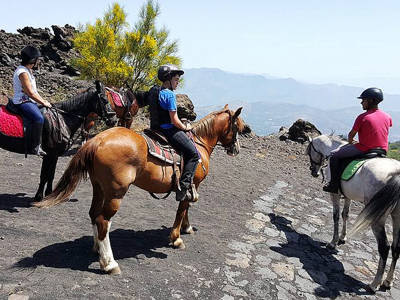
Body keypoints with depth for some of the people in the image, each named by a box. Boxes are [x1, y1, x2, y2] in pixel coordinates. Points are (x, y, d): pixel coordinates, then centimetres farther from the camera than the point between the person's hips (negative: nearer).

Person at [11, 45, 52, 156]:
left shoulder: (28, 70, 16)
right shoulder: (23, 72, -16)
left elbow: (34, 90, 20)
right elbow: (30, 93, -20)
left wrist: (43, 101, 11)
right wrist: (43, 102, -12)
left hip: (29, 101, 11)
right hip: (23, 102, -11)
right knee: (39, 118, -31)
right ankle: (35, 148, -27)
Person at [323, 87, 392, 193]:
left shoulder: (362, 117, -13)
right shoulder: (387, 117, 4)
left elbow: (351, 135, -3)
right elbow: (384, 135, 18)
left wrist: (350, 142, 18)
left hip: (364, 149, -7)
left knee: (334, 155, 3)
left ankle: (334, 184, 2)